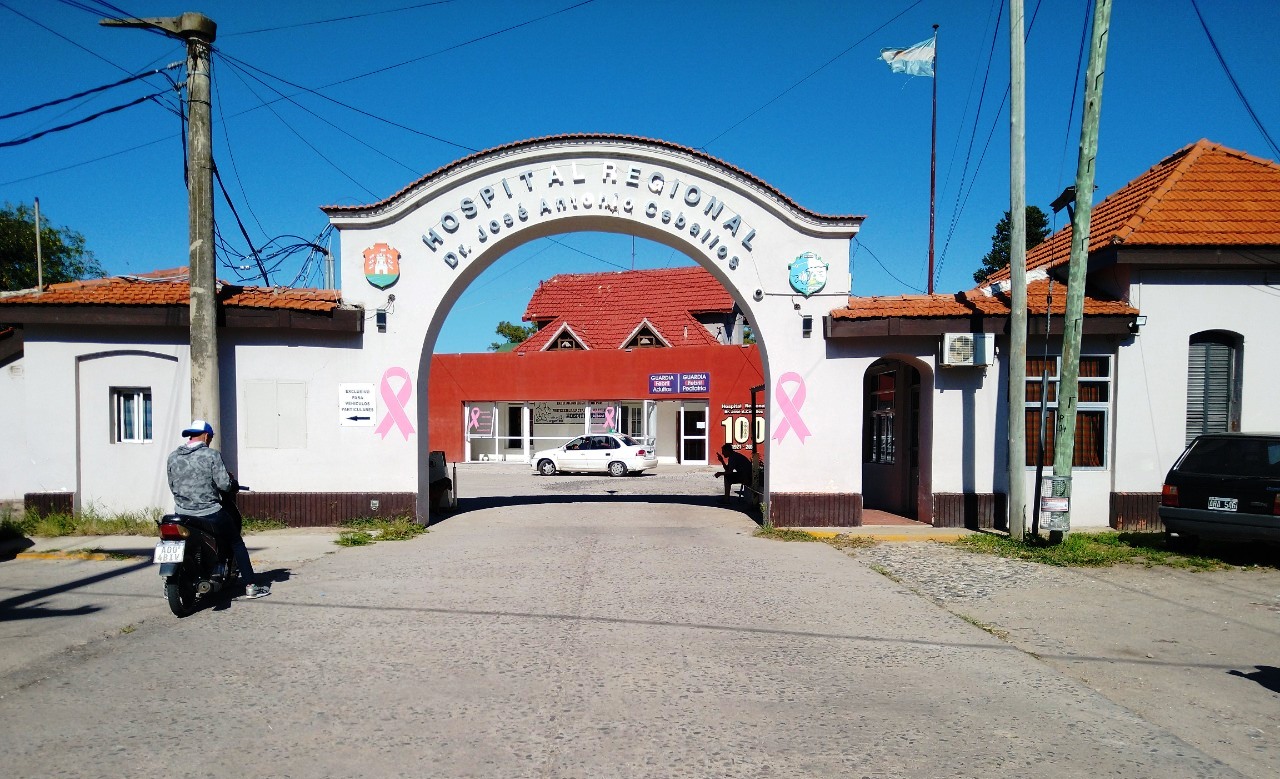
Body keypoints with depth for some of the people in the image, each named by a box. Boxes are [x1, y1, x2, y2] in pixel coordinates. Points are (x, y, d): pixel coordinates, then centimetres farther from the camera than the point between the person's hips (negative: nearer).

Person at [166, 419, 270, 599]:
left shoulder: (173, 457, 5)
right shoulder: (211, 455, -10)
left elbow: (172, 486, 12)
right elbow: (224, 484, -14)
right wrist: (232, 481, 7)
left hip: (183, 514, 5)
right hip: (210, 514, -5)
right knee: (237, 544, 9)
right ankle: (251, 586, 8)